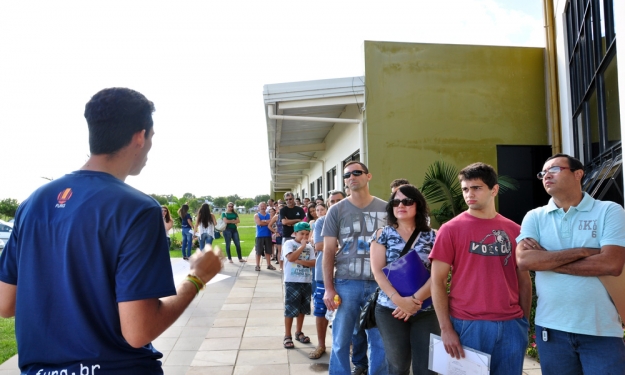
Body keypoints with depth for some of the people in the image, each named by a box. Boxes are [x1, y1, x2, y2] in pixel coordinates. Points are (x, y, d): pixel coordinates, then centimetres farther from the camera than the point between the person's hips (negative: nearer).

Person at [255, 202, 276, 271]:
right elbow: (259, 223, -14)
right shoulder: (256, 215, 2)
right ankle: (257, 265, 6)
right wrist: (267, 222, -8)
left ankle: (269, 265, 15)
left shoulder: (269, 215, 11)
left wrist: (264, 221, -11)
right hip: (260, 236, -3)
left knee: (268, 251, 7)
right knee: (259, 251, 0)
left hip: (268, 235, 3)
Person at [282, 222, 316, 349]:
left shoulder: (309, 247, 7)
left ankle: (298, 332, 30)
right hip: (292, 282, -5)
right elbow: (291, 258, -20)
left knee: (302, 309, 15)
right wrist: (302, 246, -15)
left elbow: (313, 263, -3)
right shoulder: (289, 243, -5)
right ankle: (287, 336, 9)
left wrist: (299, 261, -16)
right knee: (290, 309, -1)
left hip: (306, 282, 5)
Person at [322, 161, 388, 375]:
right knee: (340, 341, 8)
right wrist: (329, 288, -5)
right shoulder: (337, 210, 1)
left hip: (379, 283, 1)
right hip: (346, 283, -1)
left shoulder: (385, 209, 4)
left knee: (380, 341, 11)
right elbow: (328, 251, 1)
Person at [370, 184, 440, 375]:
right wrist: (399, 300, -17)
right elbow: (377, 271, -5)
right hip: (390, 310, 0)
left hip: (427, 311, 0)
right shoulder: (383, 235, 4)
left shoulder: (432, 236, 5)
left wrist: (416, 299, -16)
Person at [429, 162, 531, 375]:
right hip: (468, 325, -3)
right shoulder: (451, 229, -4)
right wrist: (446, 328, -10)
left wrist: (525, 322, 7)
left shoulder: (514, 230, 6)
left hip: (511, 325, 3)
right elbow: (437, 281, -5)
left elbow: (524, 280, 12)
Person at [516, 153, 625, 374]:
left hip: (601, 329, -2)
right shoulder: (534, 217, 4)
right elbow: (524, 260, -12)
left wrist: (546, 258, -12)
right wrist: (583, 251, -15)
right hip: (551, 328, 2)